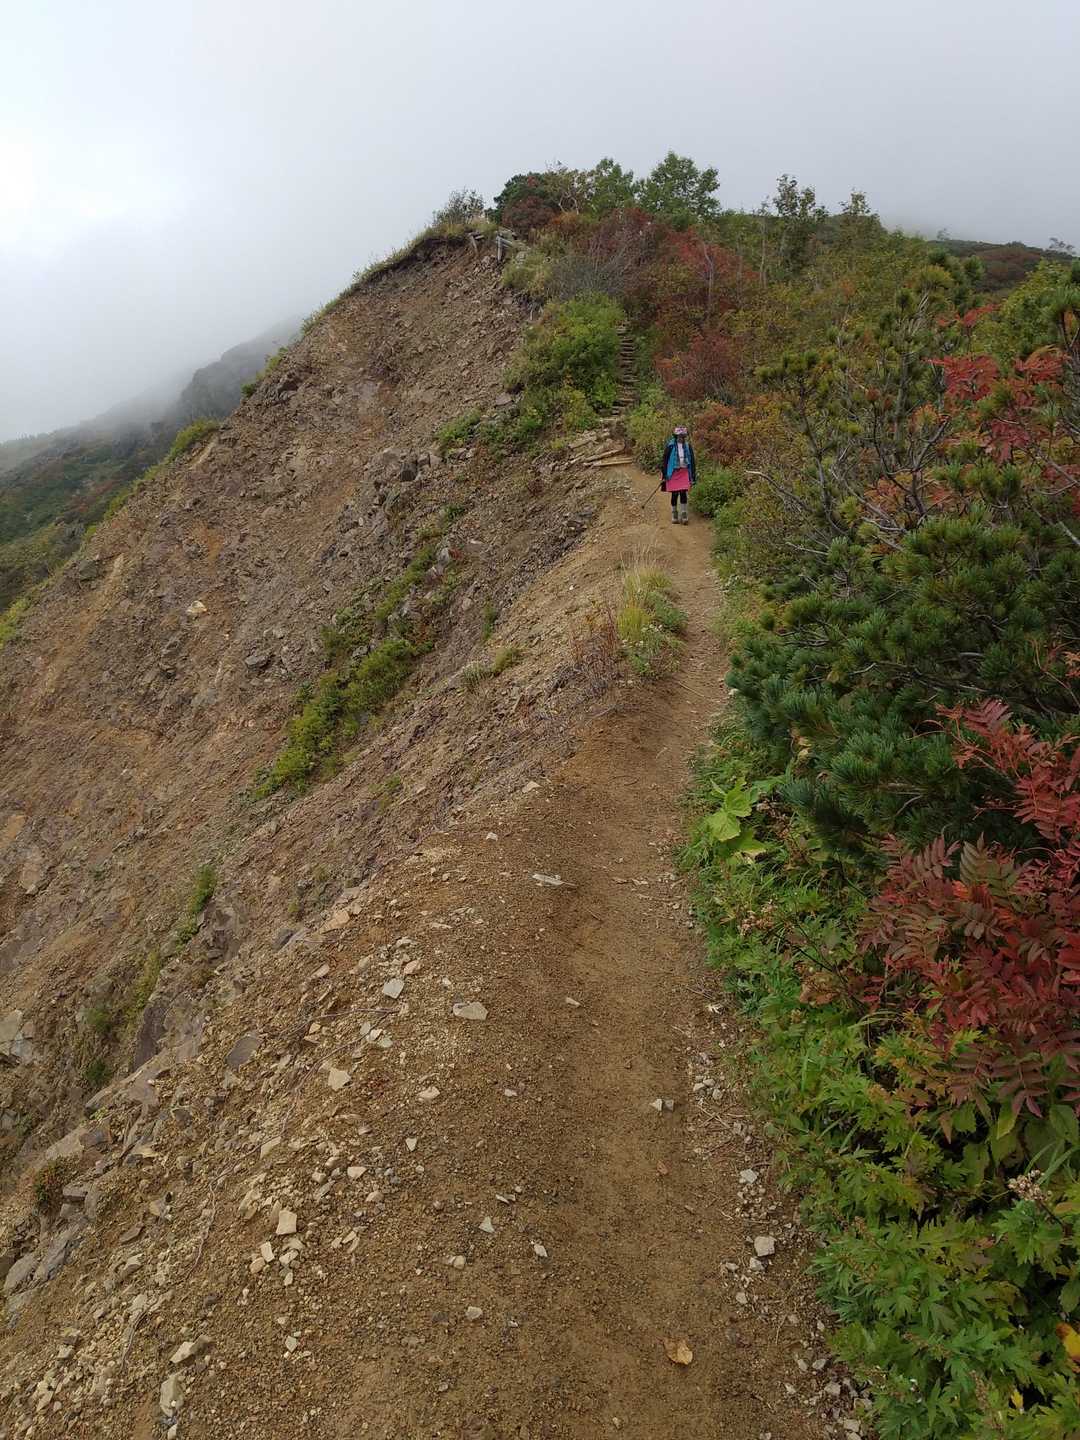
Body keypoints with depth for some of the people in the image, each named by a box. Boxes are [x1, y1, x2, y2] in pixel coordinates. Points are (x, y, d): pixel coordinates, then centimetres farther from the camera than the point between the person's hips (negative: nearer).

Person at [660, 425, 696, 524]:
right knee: (674, 494, 2)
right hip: (673, 473, -1)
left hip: (684, 473, 1)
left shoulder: (688, 446, 4)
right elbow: (664, 460, -1)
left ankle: (684, 515, 0)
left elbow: (692, 462, 10)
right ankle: (674, 515, 15)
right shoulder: (670, 446, -5)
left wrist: (693, 477, 7)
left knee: (683, 493, -6)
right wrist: (663, 476, -5)